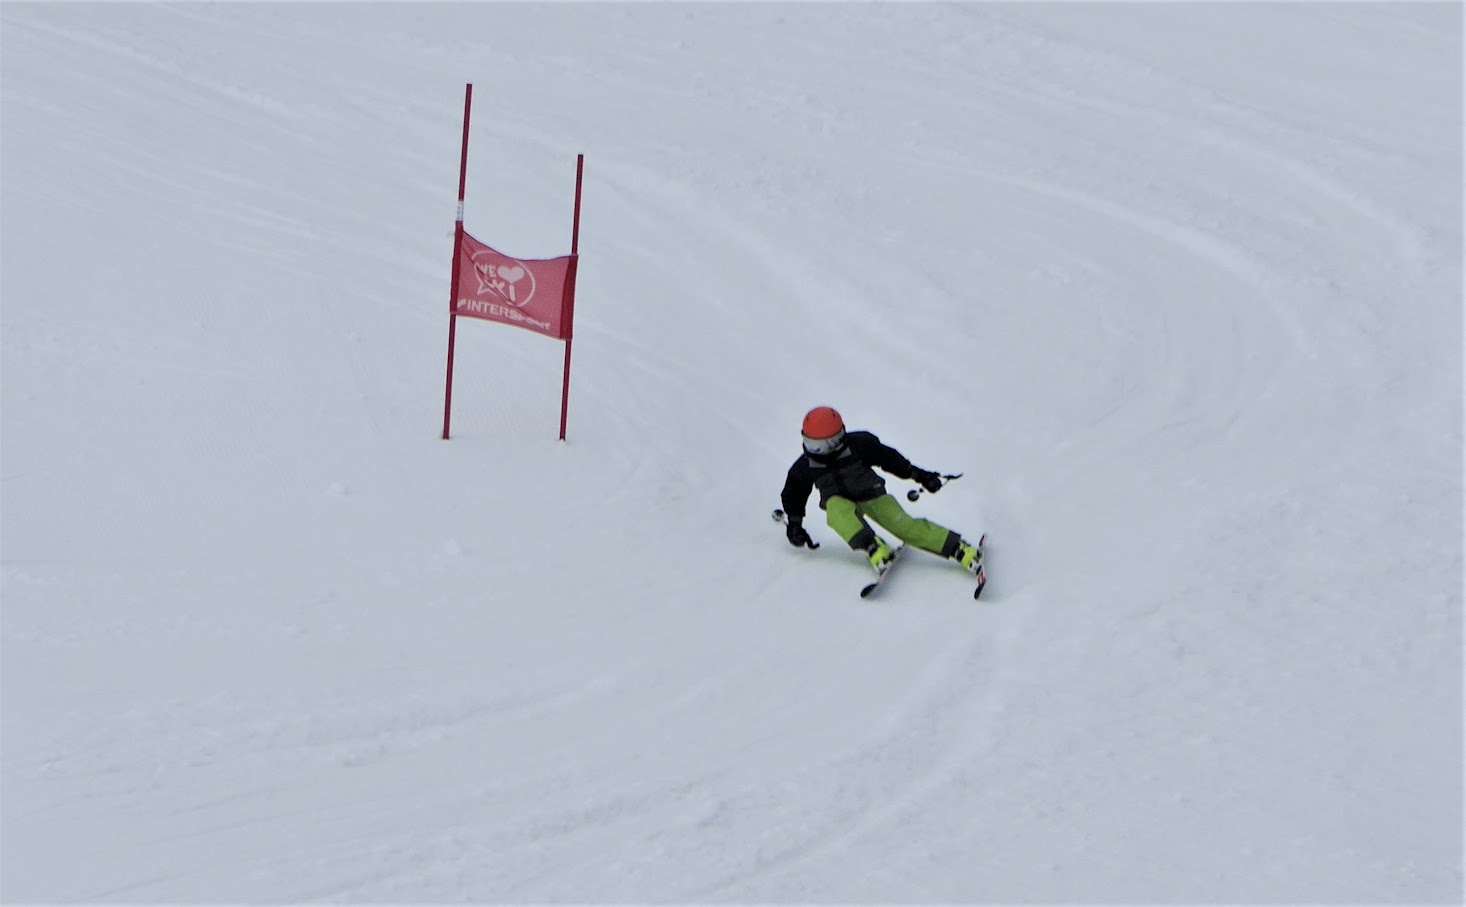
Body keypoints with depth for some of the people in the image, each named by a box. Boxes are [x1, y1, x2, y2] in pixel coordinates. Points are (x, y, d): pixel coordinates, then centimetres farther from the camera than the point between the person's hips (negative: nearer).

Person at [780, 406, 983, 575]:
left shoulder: (859, 444, -14)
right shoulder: (804, 468, -7)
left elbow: (888, 458, -1)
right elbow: (793, 495, 10)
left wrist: (918, 474, -1)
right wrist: (794, 524, 4)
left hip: (872, 495, -1)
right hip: (839, 501, 1)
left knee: (904, 526, -22)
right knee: (836, 509, -37)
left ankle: (960, 549, -26)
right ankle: (874, 549, -46)